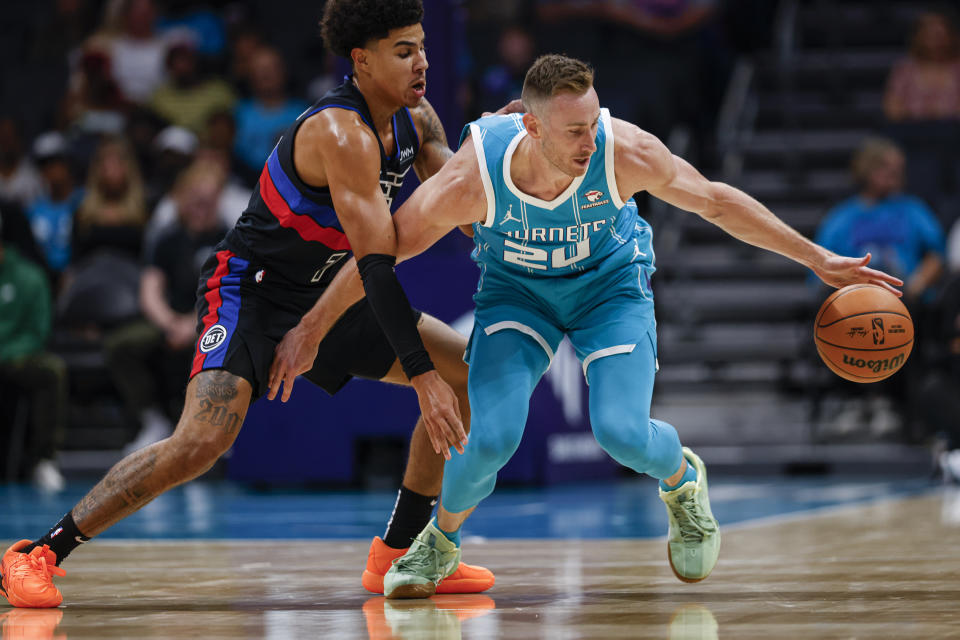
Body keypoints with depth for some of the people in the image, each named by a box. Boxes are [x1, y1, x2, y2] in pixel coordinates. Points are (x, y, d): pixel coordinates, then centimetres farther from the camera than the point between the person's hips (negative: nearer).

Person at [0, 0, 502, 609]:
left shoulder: (415, 120, 0)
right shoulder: (341, 134, -28)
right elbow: (377, 264, -33)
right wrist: (423, 379, -36)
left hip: (323, 296, 9)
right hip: (252, 290, -9)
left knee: (471, 370, 3)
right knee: (202, 441, -28)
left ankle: (398, 555, 11)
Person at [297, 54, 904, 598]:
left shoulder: (624, 151, -31)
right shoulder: (473, 178, -34)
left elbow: (717, 201, -14)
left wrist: (818, 259, -9)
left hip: (611, 283, 0)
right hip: (516, 288, 0)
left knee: (622, 432, -19)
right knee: (491, 437, -20)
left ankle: (683, 479, 20)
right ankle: (440, 543, 12)